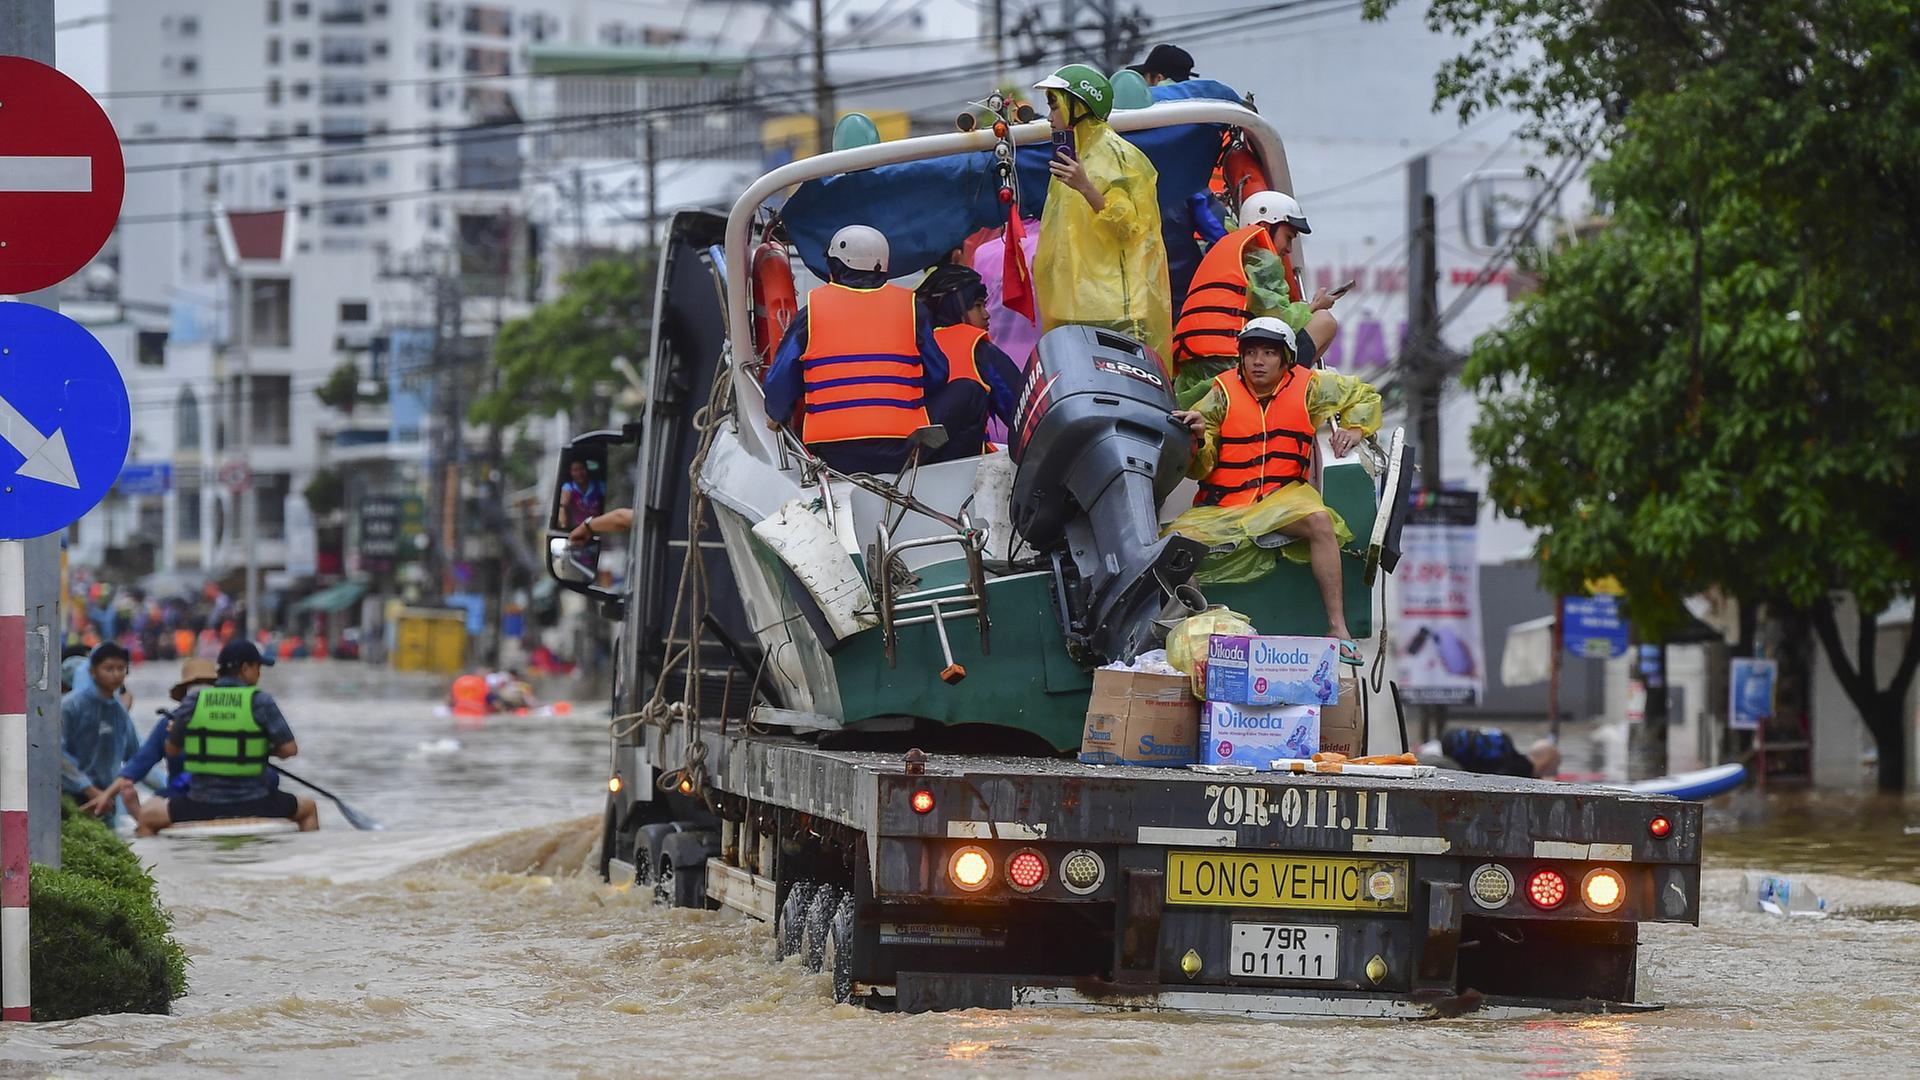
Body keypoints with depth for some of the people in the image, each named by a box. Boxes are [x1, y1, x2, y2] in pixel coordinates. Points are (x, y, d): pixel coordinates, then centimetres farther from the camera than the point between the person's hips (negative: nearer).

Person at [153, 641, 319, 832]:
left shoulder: (193, 700, -2)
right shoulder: (261, 701, -8)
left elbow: (171, 750, 6)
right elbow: (289, 749, -9)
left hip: (202, 806, 1)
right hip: (253, 805, -1)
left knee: (147, 817, 23)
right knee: (309, 808, 26)